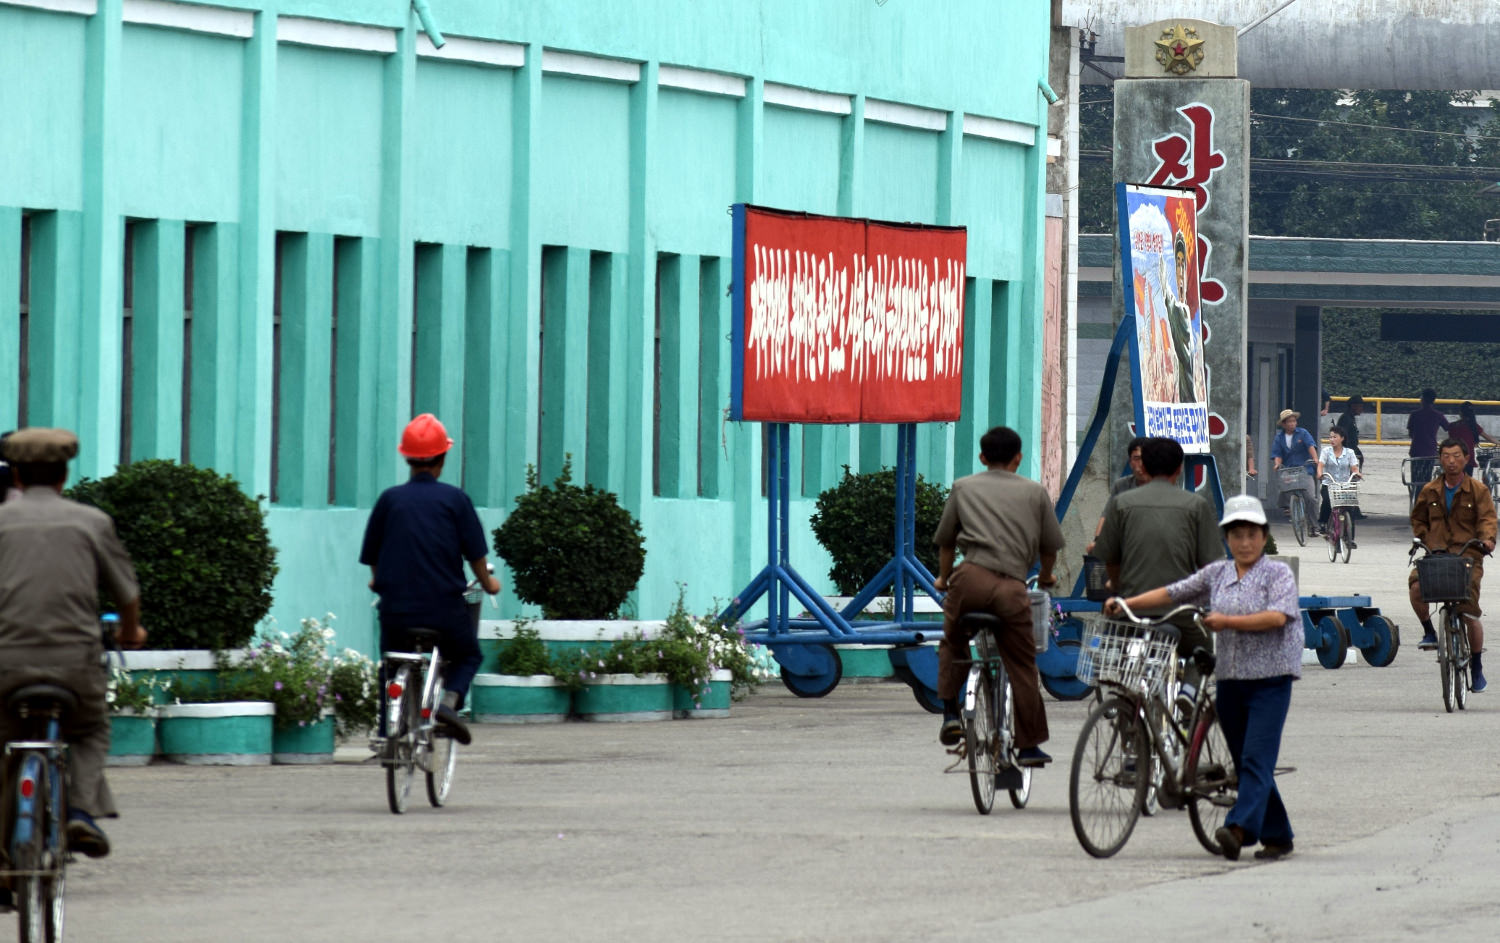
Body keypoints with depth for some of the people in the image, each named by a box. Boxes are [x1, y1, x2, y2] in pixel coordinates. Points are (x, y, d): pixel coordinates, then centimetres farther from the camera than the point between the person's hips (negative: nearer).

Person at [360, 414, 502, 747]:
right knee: (468, 655, 22)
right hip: (445, 607, -1)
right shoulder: (454, 499, -1)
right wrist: (487, 582, 21)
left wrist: (379, 580, 30)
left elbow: (371, 555, 8)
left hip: (396, 607, 1)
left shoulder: (389, 499, 2)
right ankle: (449, 700, -5)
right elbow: (475, 553, 1)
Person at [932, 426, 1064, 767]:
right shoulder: (1034, 492, 19)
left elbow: (945, 540, 24)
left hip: (972, 576, 0)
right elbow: (1051, 544, 21)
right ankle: (1029, 745, 12)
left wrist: (944, 576, 42)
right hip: (1013, 585, 0)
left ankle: (950, 713, 13)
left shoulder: (963, 488, 19)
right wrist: (1045, 576, 41)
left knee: (952, 643, 26)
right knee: (1022, 665, 8)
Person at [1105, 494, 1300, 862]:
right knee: (1244, 761, 9)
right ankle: (1277, 837, 17)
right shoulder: (1217, 574, 12)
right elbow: (1173, 593, 13)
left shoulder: (1278, 573, -3)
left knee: (1257, 758, -16)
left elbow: (1277, 616, -17)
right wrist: (1126, 604, 5)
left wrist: (1228, 621, -20)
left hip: (1270, 679, -6)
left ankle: (1239, 827, -29)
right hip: (1231, 677, 6)